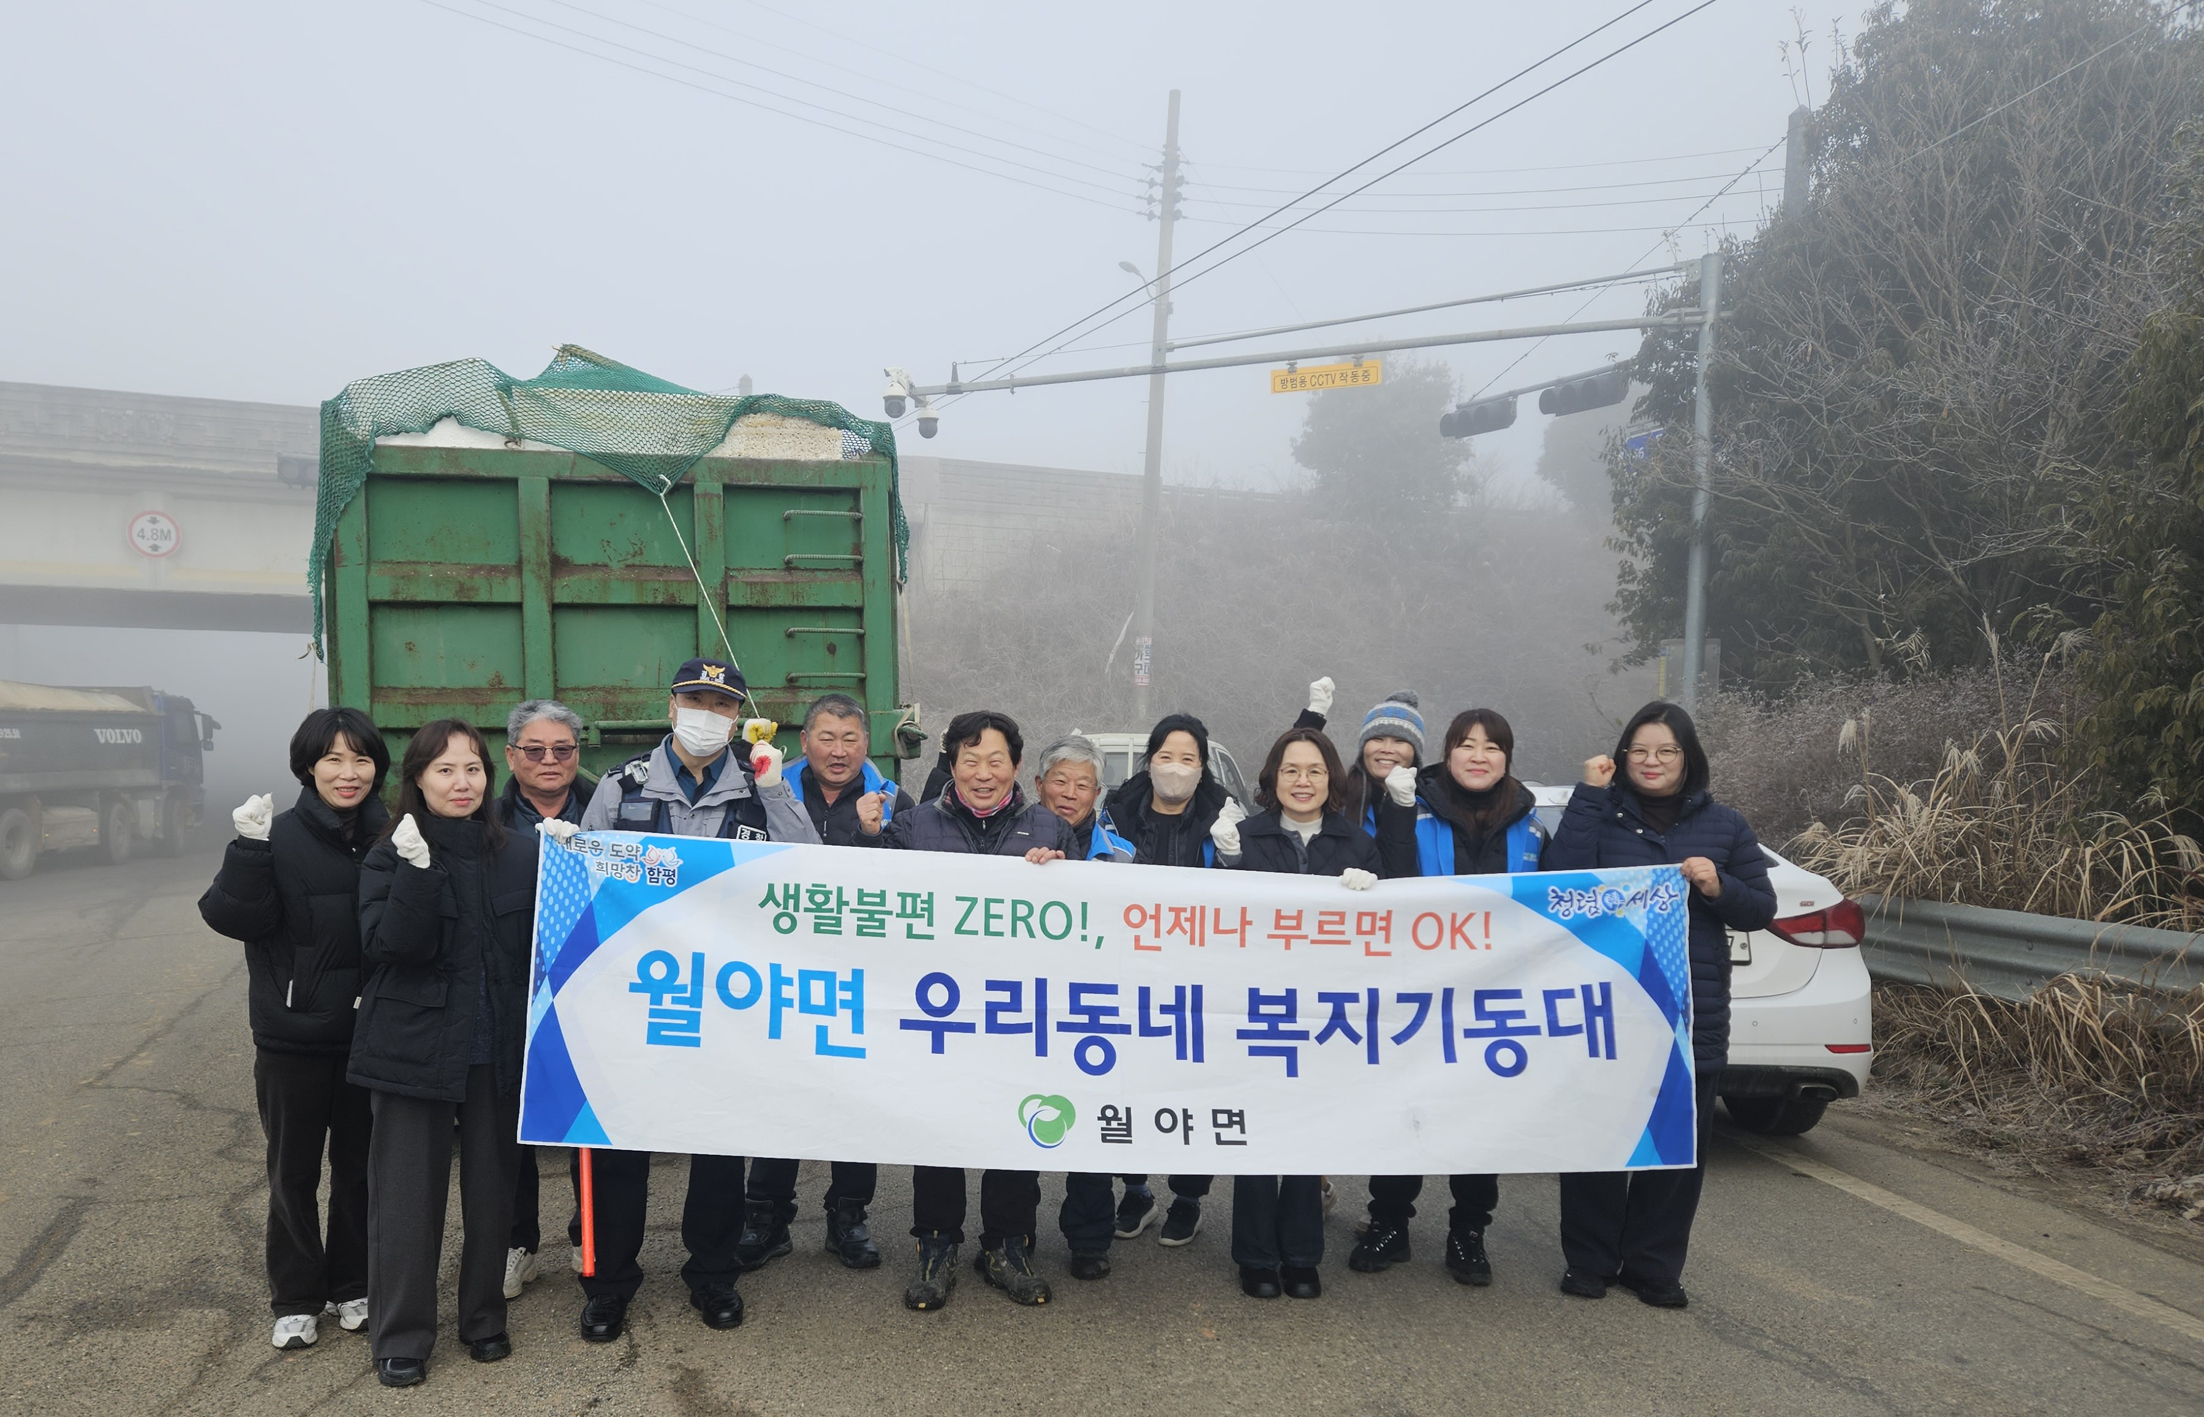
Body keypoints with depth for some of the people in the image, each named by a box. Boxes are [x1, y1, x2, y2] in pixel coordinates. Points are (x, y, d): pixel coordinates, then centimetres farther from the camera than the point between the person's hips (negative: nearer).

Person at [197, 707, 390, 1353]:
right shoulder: (278, 837, -8)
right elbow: (232, 917, -17)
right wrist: (248, 850, -30)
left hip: (367, 1033, 2)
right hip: (292, 1037, -2)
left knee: (359, 1166, 15)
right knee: (293, 1172, 11)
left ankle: (353, 1286, 30)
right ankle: (295, 1299, 26)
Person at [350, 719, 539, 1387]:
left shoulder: (520, 854, 3)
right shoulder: (392, 856, -4)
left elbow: (540, 946, 5)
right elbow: (388, 945, -17)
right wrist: (417, 871, -26)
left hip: (497, 1053, 2)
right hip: (416, 1050, -2)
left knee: (491, 1189, 12)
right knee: (407, 1195, 5)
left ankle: (484, 1319, 29)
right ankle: (400, 1337, 20)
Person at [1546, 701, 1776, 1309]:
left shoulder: (1725, 825, 10)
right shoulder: (1601, 814, 3)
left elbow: (1762, 909, 9)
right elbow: (1564, 879, -13)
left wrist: (1719, 887, -12)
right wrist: (1587, 795, -13)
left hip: (1692, 1014, 2)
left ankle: (1653, 1265, 21)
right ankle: (1589, 1261, 18)